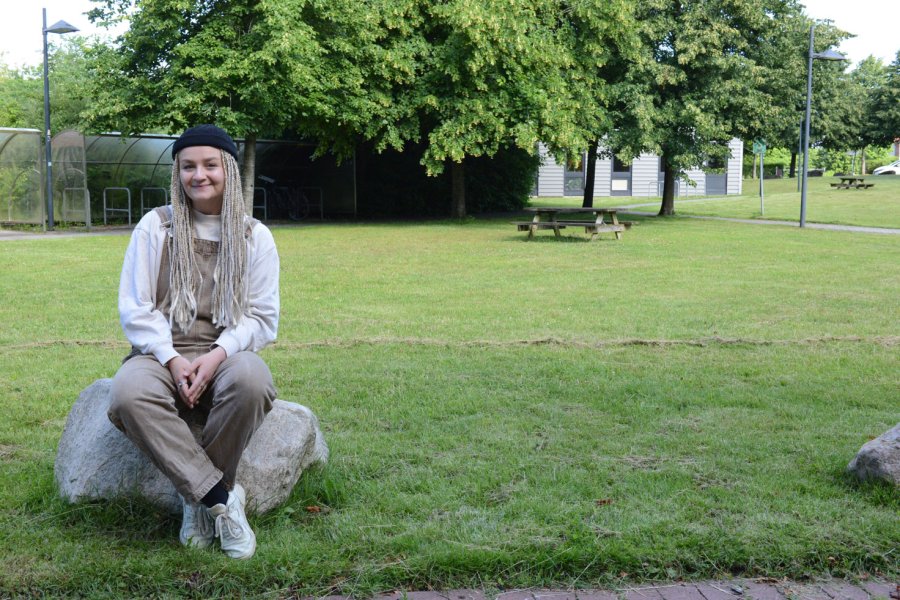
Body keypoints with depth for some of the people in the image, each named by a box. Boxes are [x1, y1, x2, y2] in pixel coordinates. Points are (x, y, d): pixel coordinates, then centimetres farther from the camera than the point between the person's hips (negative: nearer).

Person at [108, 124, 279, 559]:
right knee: (129, 393, -35)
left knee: (251, 382, -37)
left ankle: (199, 499, -15)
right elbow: (135, 308, 3)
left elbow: (263, 318, 4)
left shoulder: (255, 236, 7)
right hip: (161, 352, 0)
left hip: (227, 353, 0)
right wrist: (172, 360, -13)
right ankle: (222, 496, -25)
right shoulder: (155, 227, 7)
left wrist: (217, 355, -14)